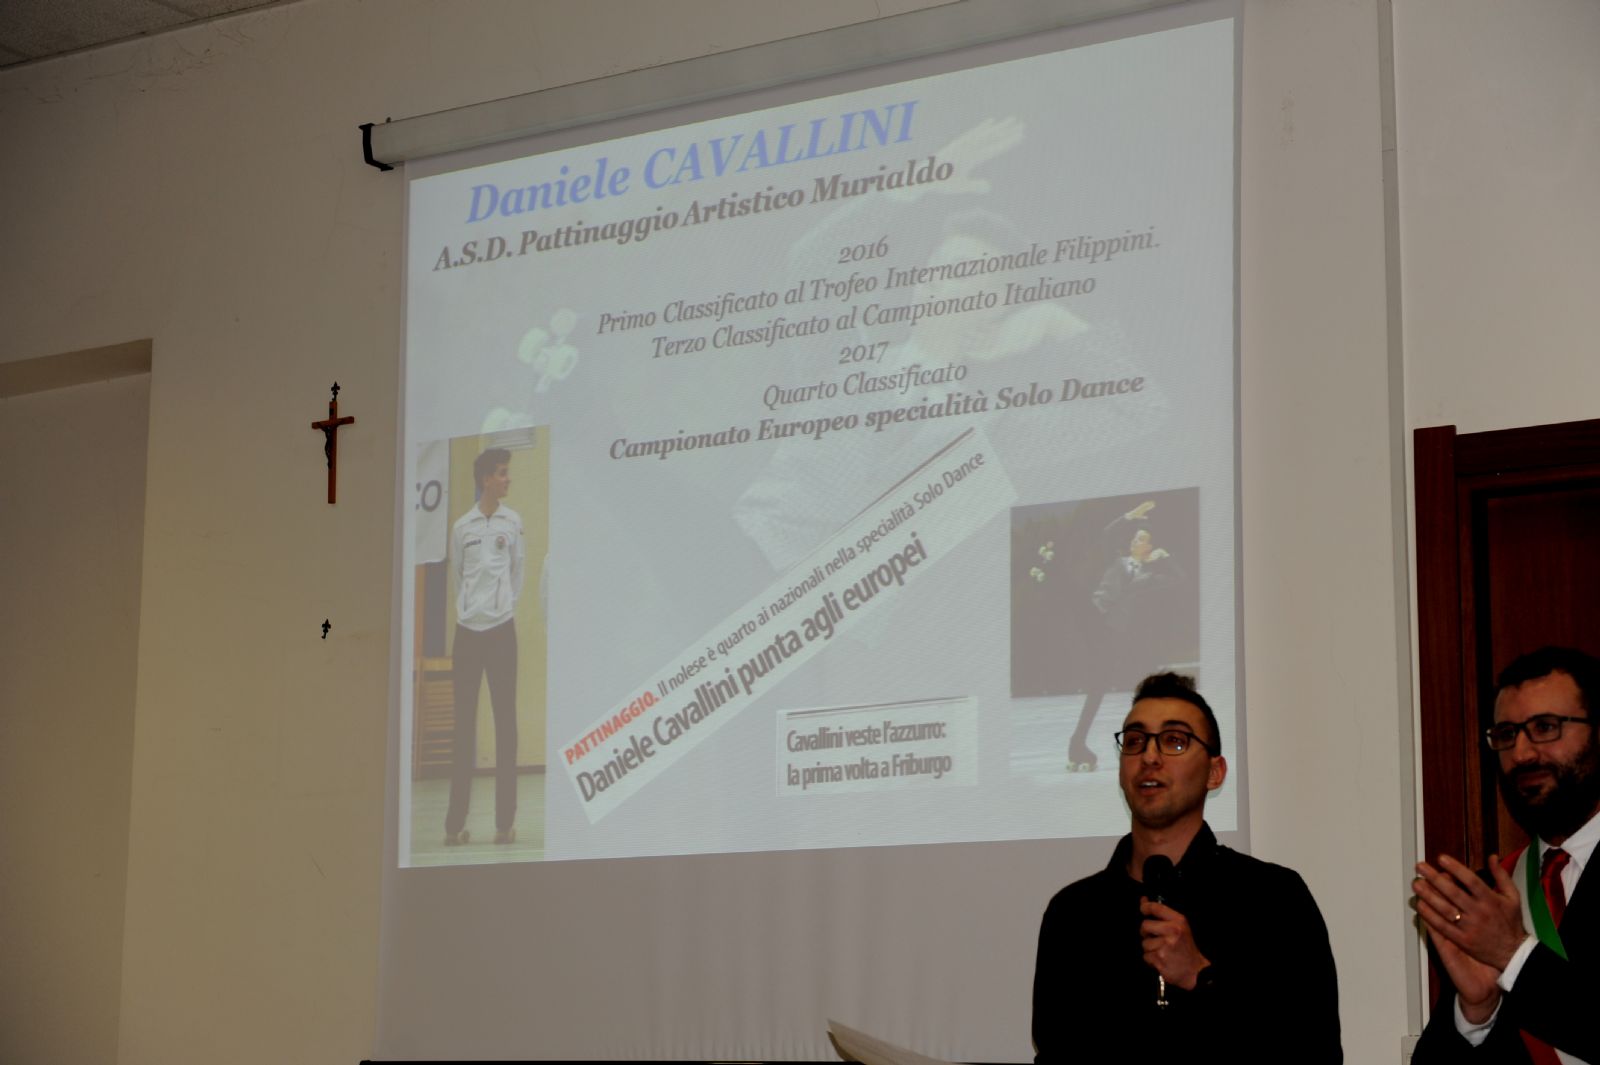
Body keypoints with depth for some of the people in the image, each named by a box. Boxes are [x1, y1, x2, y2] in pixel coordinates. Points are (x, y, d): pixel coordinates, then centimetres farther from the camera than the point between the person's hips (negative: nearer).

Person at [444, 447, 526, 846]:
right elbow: (459, 575, 11)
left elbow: (518, 572, 8)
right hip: (468, 630, 0)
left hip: (501, 629, 0)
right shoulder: (461, 527, 3)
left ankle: (505, 822, 2)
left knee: (505, 721, -1)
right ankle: (455, 823, 4)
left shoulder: (512, 522, 2)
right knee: (464, 724, 2)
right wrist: (471, 605, 11)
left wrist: (506, 605, 9)